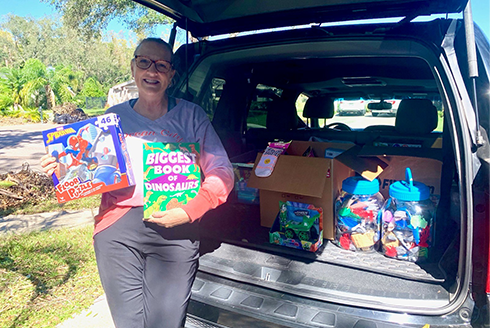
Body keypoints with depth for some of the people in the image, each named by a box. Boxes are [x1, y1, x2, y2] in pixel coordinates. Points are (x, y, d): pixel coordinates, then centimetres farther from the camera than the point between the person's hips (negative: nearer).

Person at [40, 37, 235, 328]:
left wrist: (188, 212, -15)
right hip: (118, 229, 2)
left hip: (175, 231, -1)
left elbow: (222, 173, -2)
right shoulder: (114, 117, 11)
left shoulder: (191, 115, 4)